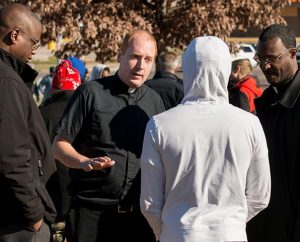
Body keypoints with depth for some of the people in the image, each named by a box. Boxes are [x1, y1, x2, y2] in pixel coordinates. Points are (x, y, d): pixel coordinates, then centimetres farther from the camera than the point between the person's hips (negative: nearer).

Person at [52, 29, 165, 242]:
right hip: (91, 211, -4)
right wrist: (84, 162, -22)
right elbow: (59, 144, -3)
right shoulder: (91, 93, -3)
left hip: (138, 214, 4)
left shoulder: (154, 101, 11)